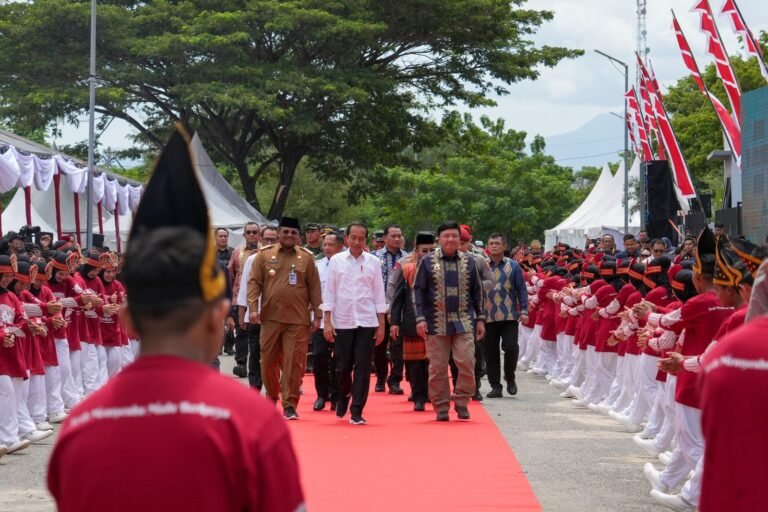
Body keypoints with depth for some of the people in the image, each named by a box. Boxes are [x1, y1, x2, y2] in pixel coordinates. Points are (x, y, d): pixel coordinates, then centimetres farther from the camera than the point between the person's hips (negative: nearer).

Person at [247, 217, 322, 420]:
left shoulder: (307, 257, 5)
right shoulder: (264, 255, 5)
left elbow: (315, 288, 4)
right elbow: (254, 282, 1)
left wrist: (317, 316, 0)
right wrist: (253, 308, -10)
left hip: (298, 320, -1)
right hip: (270, 318, 1)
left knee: (295, 363, -3)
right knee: (268, 361, 9)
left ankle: (290, 404, 2)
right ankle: (271, 397, 30)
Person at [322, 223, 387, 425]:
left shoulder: (373, 262, 2)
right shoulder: (336, 261, 2)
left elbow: (379, 294, 5)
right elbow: (329, 292, 3)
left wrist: (381, 324, 2)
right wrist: (327, 322, -3)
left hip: (367, 322, 0)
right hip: (342, 322, 0)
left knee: (363, 368, -2)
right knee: (343, 367, 6)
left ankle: (357, 411, 3)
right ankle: (343, 397, 34)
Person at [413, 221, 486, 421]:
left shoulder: (468, 262, 9)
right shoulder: (428, 262, 3)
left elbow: (477, 291, 13)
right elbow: (418, 290, 1)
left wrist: (480, 319, 9)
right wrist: (420, 318, -7)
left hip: (463, 322, 1)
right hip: (436, 323, -1)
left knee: (467, 363, -9)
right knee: (438, 368, 2)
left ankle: (462, 402, 6)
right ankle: (441, 408, 11)